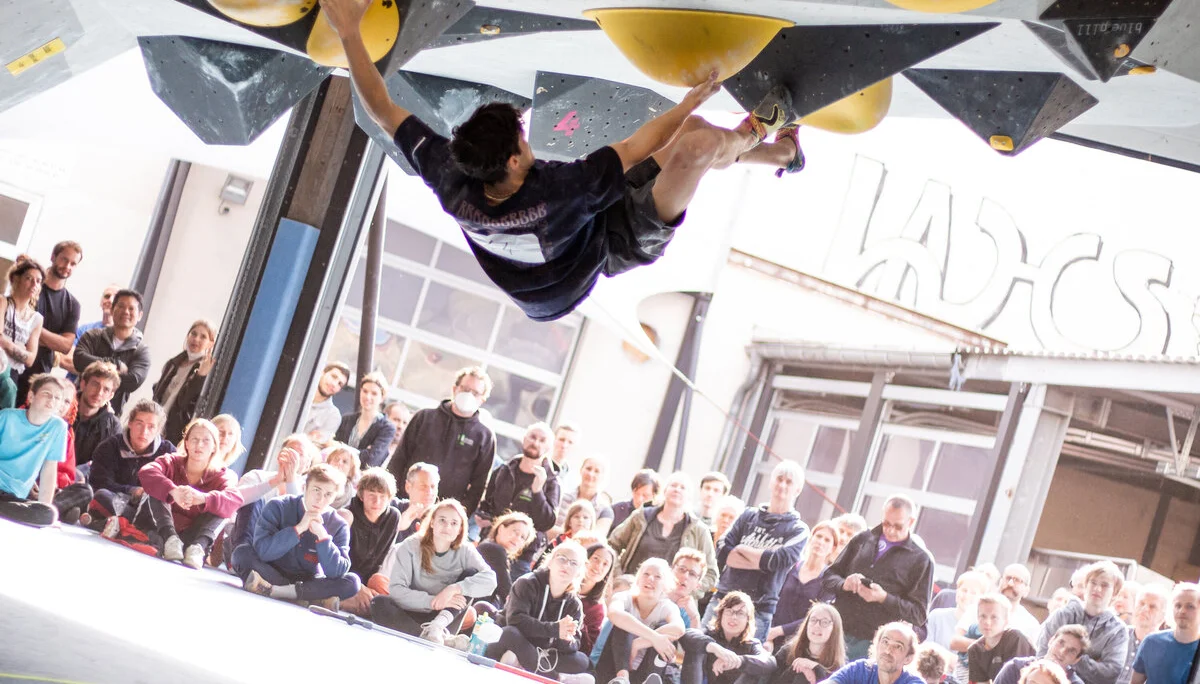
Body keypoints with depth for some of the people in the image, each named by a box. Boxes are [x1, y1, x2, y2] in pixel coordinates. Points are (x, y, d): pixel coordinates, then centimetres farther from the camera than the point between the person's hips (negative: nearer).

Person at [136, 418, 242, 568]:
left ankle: (198, 547, -43)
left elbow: (234, 501, -27)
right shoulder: (172, 462, -2)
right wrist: (173, 491, -45)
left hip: (193, 537, 0)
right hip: (161, 532, 0)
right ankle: (170, 538, -41)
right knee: (157, 488, -18)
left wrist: (203, 498, -48)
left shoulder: (223, 475, -3)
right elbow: (145, 472, -26)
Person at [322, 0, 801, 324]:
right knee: (697, 144, -24)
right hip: (622, 242, -7)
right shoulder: (559, 190, -47)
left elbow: (382, 109, -22)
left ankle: (783, 151, 39)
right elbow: (638, 146, -31)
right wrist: (689, 103, -14)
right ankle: (750, 135, 14)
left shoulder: (451, 182, -32)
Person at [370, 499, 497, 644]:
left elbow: (490, 579, -15)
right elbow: (396, 589, -14)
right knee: (379, 603, -29)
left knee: (471, 573, -14)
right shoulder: (411, 547, -3)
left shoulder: (465, 551, 1)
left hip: (444, 618, 2)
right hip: (409, 618, -2)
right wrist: (433, 601, -25)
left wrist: (454, 589, -27)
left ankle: (437, 627, -36)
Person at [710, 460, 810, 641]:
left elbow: (779, 561, -13)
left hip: (758, 610, -3)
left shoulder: (798, 530, 5)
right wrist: (761, 561, -10)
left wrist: (741, 549, -2)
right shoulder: (749, 515, 13)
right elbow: (722, 551, 1)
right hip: (723, 598, 3)